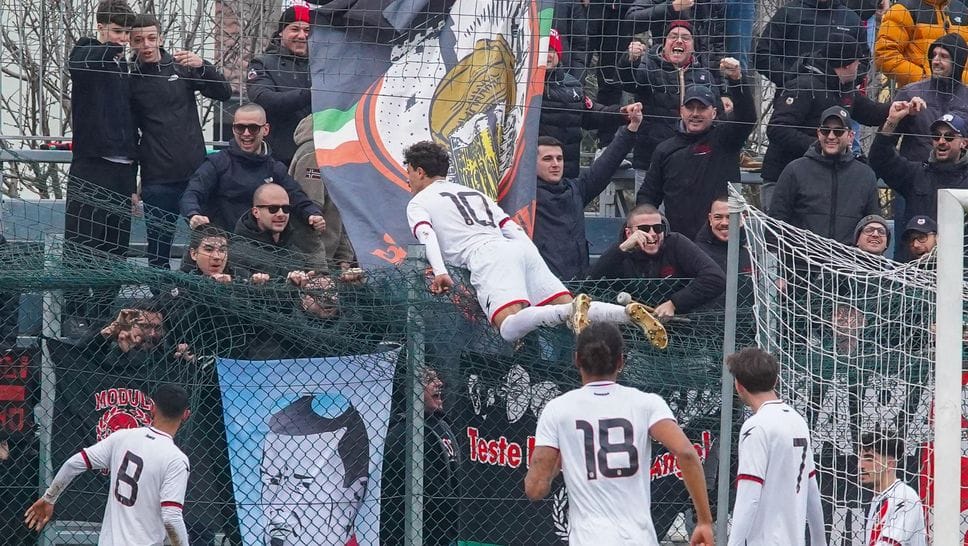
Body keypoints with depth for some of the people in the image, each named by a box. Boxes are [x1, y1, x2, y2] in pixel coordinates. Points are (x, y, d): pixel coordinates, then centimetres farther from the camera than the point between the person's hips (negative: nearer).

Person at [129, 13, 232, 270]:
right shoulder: (130, 81, 4)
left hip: (196, 172, 1)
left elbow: (224, 93, 2)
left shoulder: (181, 68, 6)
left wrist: (202, 66, -15)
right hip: (157, 180, -1)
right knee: (158, 249, 0)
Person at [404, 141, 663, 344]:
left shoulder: (418, 203, 16)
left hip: (486, 255, -7)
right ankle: (630, 311, -26)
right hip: (521, 249, 7)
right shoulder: (475, 194, 36)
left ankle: (572, 311, -48)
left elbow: (426, 236, -5)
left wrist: (439, 272, -18)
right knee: (567, 309, -1)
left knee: (510, 328, -25)